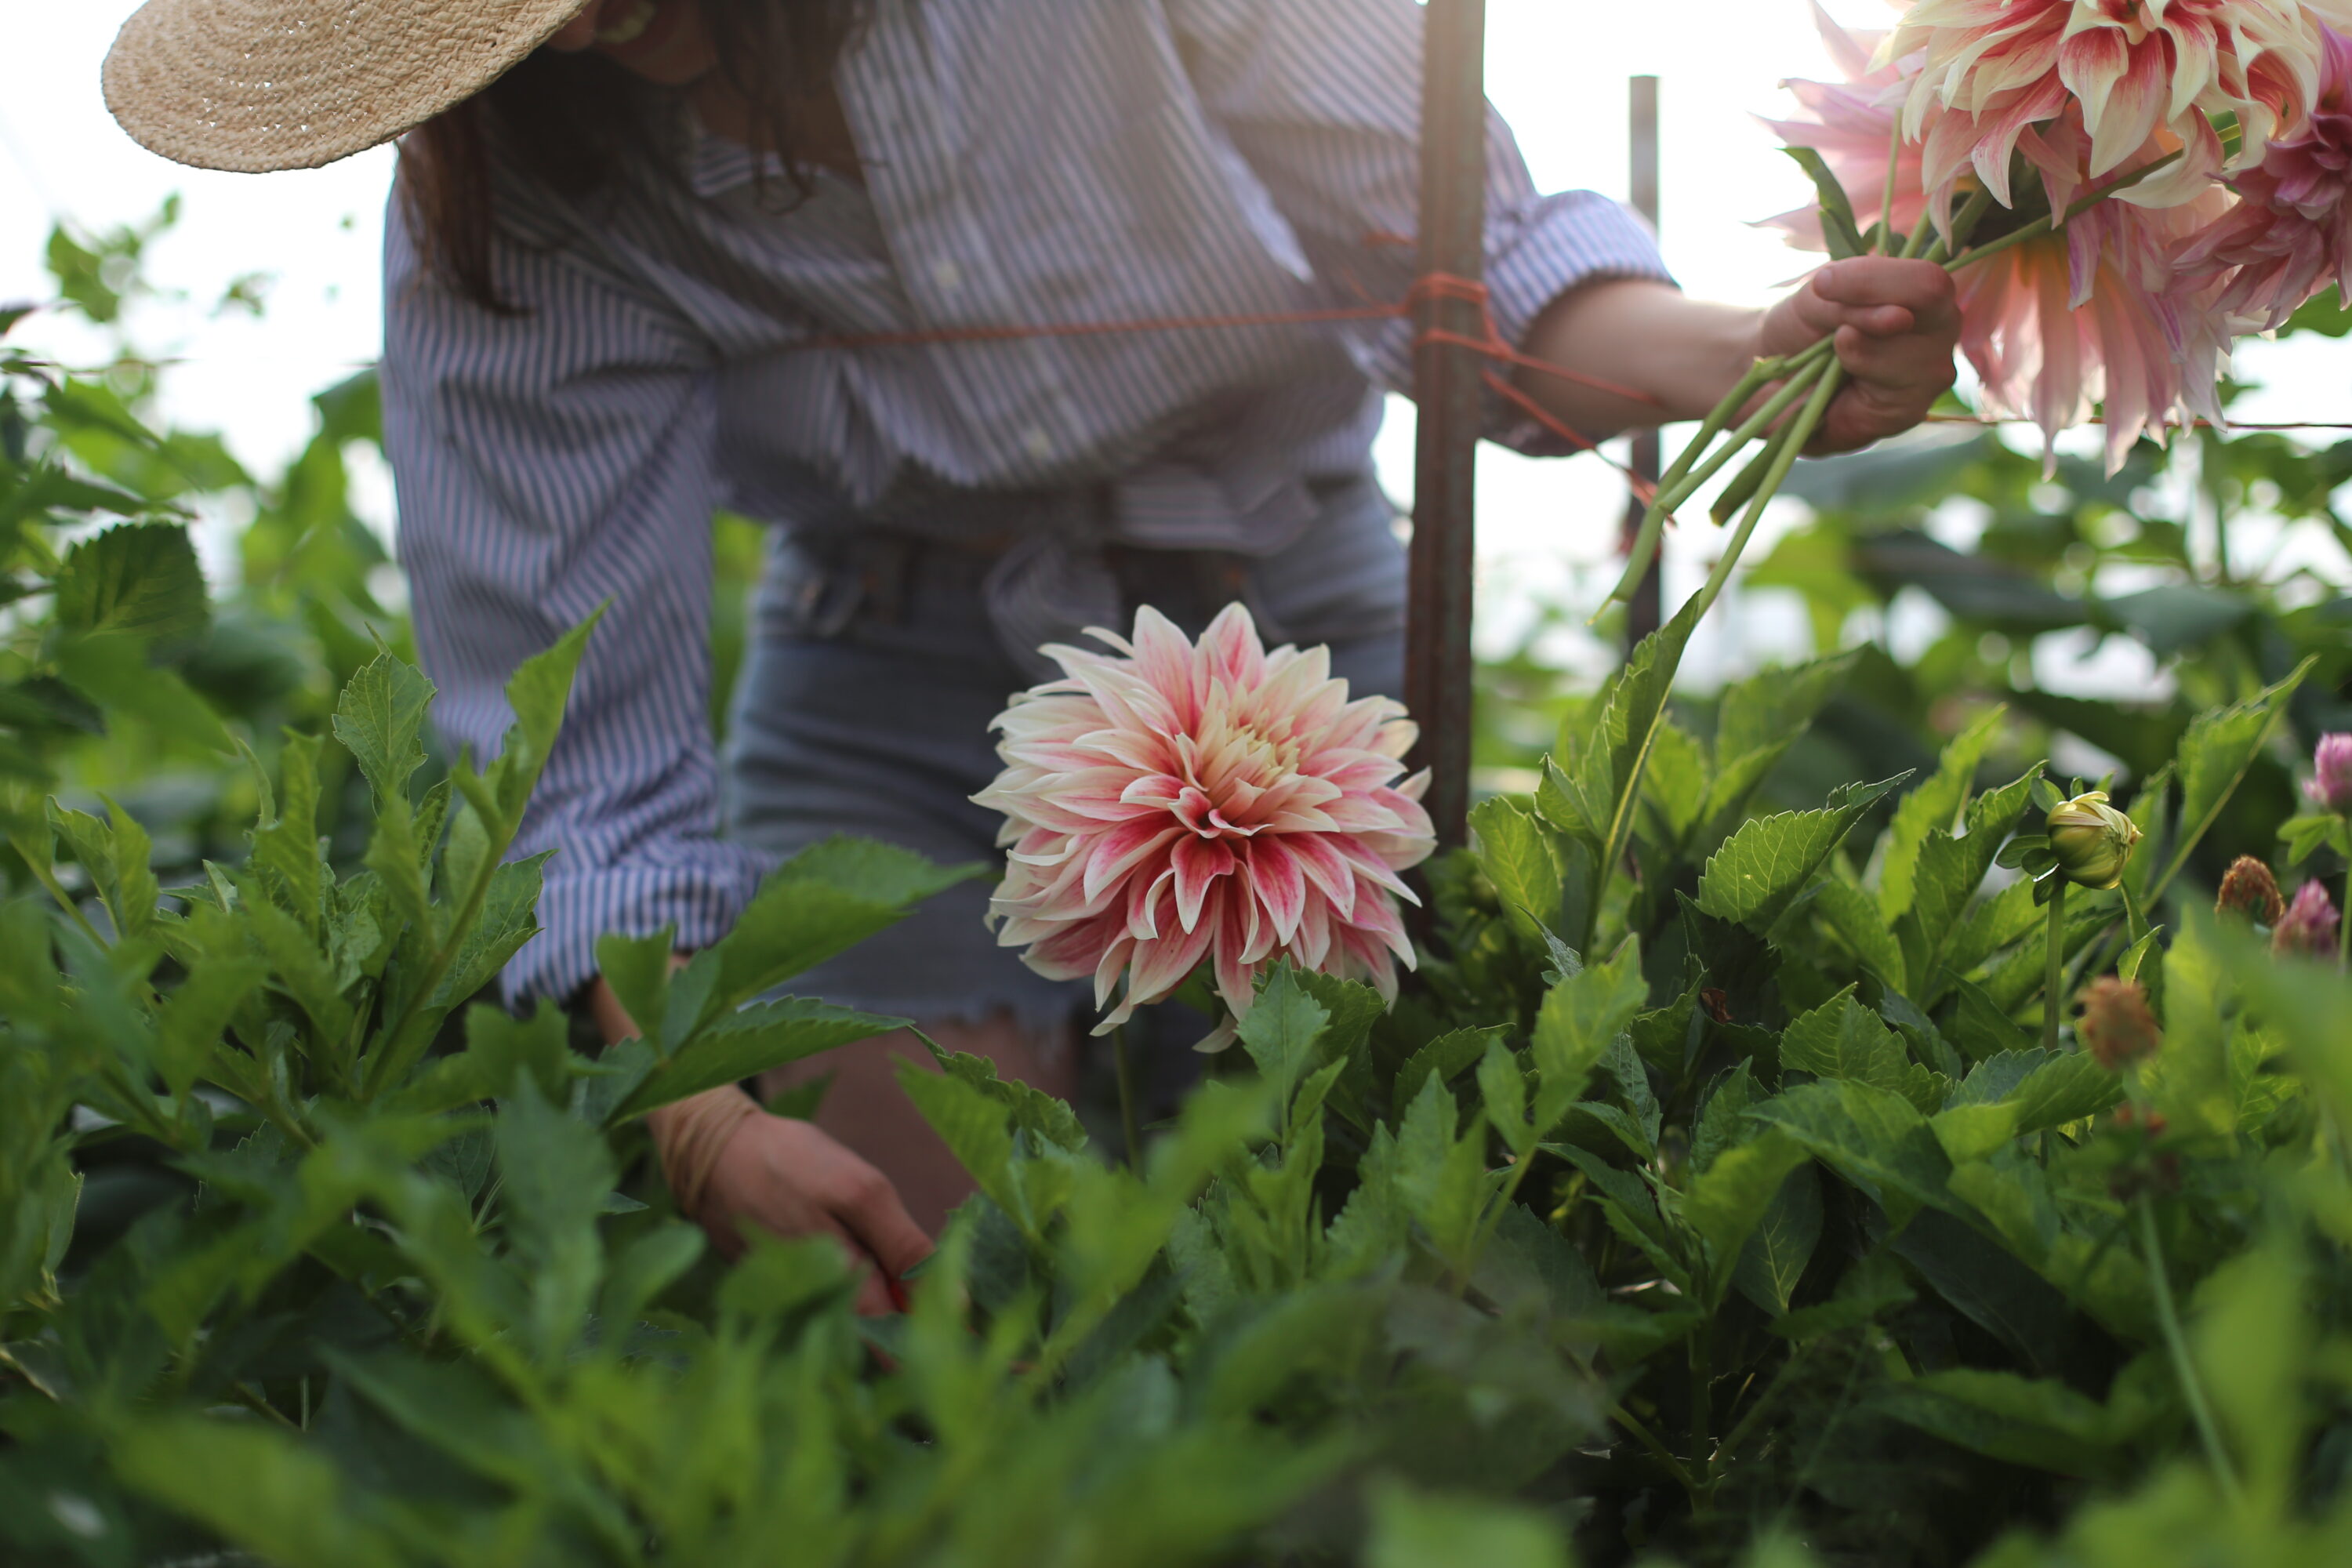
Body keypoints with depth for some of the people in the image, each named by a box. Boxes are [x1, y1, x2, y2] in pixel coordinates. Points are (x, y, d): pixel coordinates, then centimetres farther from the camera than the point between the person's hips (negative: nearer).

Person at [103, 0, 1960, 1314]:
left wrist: (1743, 355, -35)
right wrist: (699, 1118, -34)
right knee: (869, 1313, -10)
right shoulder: (503, 202, -17)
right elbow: (584, 752, -19)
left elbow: (1471, 262, -14)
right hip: (893, 685, 1)